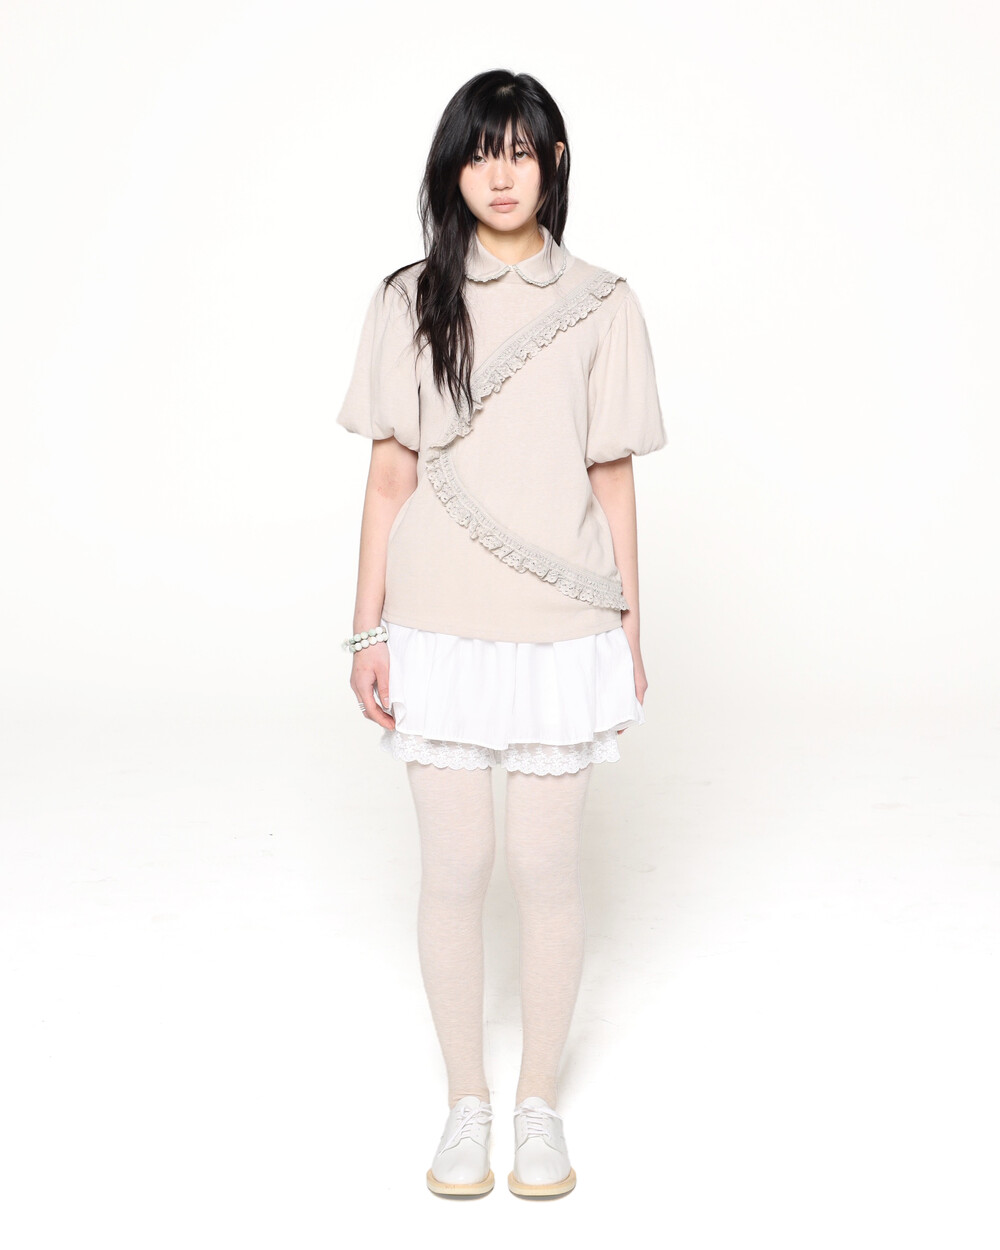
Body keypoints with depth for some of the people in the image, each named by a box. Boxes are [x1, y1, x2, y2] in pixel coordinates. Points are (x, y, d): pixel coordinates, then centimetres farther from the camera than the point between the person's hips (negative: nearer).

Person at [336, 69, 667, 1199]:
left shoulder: (601, 306, 2)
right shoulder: (408, 303, 4)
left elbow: (613, 480, 4)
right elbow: (389, 477, 3)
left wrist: (630, 630, 4)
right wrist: (368, 631, 1)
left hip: (559, 631, 0)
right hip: (438, 630, 1)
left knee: (546, 865, 6)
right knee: (453, 868, 6)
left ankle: (540, 1103, 26)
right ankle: (465, 1102, 26)